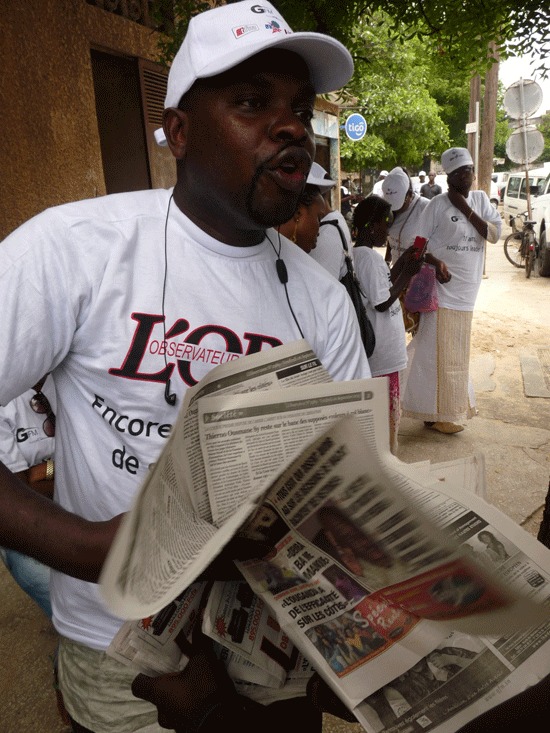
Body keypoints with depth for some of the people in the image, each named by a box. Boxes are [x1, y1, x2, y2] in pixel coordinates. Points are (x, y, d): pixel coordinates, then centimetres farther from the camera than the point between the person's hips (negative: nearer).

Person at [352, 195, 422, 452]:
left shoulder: (360, 254, 10)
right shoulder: (369, 258, -20)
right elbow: (382, 303, -22)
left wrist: (401, 264, 9)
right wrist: (407, 274, -13)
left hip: (381, 346, 10)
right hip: (382, 350, -10)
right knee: (387, 406, 3)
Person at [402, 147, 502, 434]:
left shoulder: (481, 199, 8)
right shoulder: (438, 204, -7)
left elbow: (495, 233, -2)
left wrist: (467, 210, -11)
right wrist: (435, 263, -25)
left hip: (466, 290, 6)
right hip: (440, 288, -5)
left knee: (456, 351, 17)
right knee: (438, 351, -3)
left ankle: (452, 403, 34)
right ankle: (437, 412, 7)